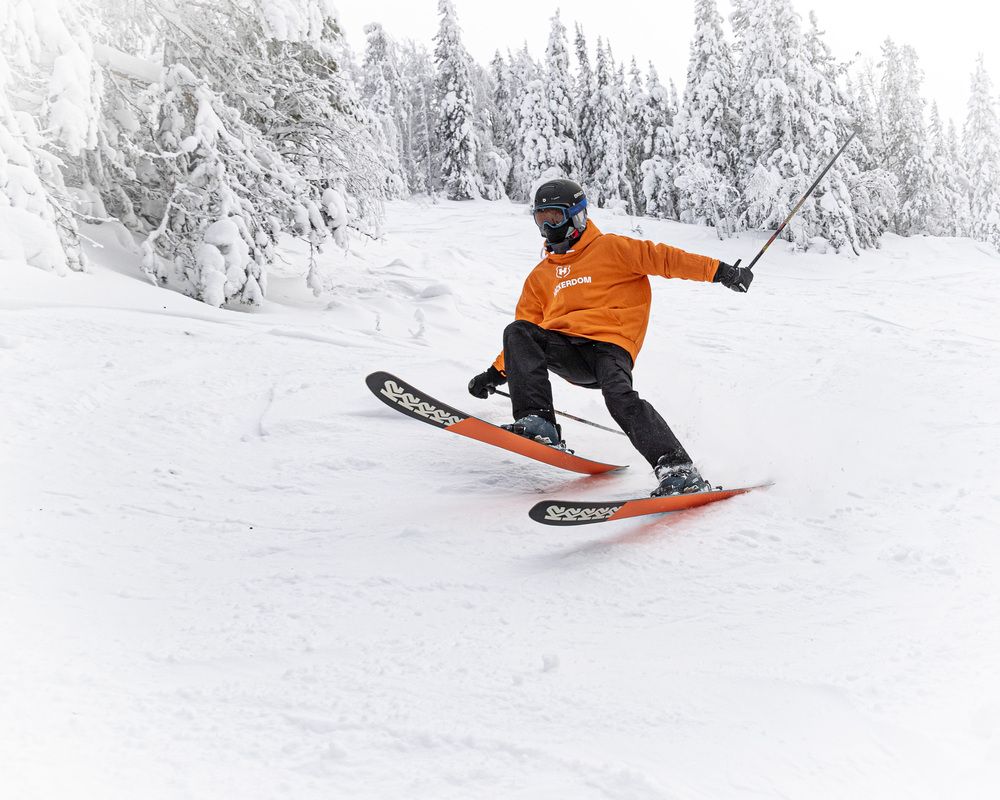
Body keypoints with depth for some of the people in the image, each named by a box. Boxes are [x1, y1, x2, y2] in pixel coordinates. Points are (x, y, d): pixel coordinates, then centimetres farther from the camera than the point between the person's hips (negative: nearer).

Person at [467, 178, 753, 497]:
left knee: (619, 395, -32)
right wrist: (496, 373, 17)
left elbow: (661, 258, 2)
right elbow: (526, 331, 26)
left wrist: (719, 270, -7)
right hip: (565, 348, 4)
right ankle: (536, 421, -31)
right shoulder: (540, 276, 25)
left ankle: (679, 470, -33)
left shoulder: (609, 248, 10)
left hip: (610, 342, -4)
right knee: (516, 332, -22)